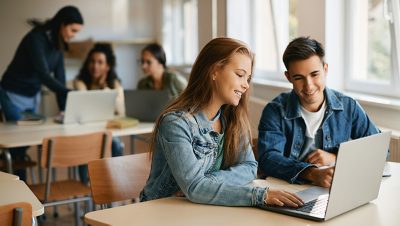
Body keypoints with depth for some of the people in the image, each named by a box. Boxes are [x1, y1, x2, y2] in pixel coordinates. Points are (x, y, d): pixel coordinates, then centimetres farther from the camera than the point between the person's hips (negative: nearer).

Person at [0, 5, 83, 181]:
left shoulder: (57, 43, -3)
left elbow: (59, 76, -4)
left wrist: (64, 108, -10)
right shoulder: (36, 38, -26)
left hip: (33, 95, 7)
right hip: (14, 95, -7)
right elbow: (43, 75, -35)